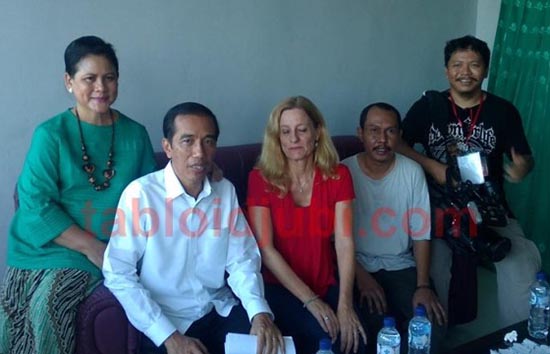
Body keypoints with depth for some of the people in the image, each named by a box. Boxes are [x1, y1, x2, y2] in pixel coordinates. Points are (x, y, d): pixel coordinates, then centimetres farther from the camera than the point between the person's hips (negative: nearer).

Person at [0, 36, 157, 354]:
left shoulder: (136, 135, 5)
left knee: (48, 304, -24)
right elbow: (36, 205, -8)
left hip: (108, 253, 0)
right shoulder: (51, 134, -2)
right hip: (44, 244, 0)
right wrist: (92, 246, -15)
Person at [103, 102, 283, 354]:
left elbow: (242, 261, 3)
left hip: (221, 311, 4)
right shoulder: (141, 194, -13)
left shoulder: (225, 191, 3)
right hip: (166, 321, -3)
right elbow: (118, 274, -14)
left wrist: (260, 312, -15)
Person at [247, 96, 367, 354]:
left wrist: (344, 304, -24)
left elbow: (344, 241, -11)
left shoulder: (337, 176, -2)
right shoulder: (261, 178, -8)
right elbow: (265, 249, -12)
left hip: (327, 285, 2)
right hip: (279, 287, -2)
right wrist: (310, 301, -19)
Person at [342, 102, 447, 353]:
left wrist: (423, 285, -13)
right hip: (357, 268, -2)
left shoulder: (412, 172, -3)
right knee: (375, 328, -24)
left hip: (401, 266, 2)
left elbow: (421, 234, -3)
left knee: (433, 323, -16)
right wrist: (361, 277, -17)